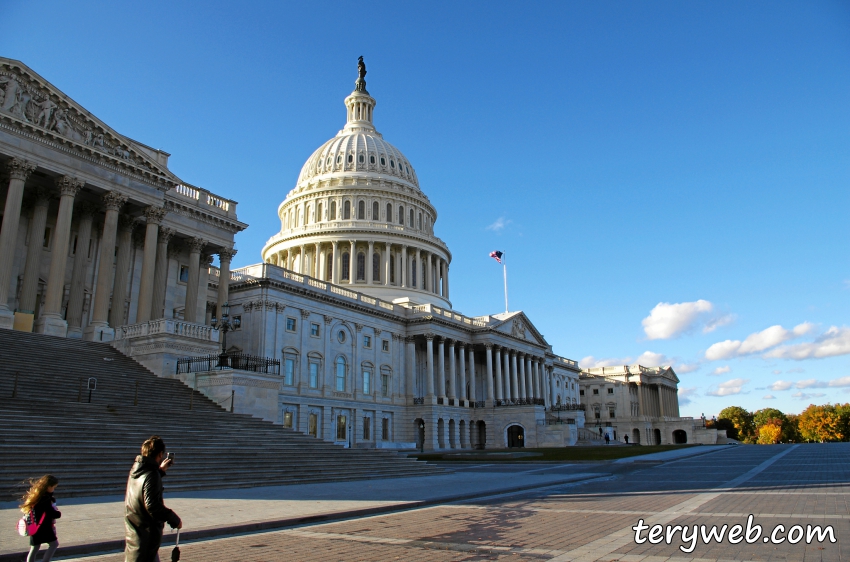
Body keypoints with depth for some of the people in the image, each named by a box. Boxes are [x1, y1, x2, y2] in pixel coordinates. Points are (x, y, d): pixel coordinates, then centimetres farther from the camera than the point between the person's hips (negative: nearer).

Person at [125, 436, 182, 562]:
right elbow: (152, 505, -27)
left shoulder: (136, 469, 5)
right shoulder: (151, 475, -22)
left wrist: (160, 470, 29)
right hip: (146, 532, -9)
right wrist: (174, 519, -18)